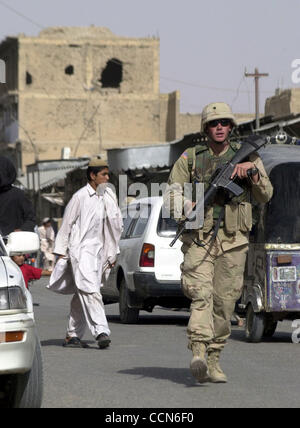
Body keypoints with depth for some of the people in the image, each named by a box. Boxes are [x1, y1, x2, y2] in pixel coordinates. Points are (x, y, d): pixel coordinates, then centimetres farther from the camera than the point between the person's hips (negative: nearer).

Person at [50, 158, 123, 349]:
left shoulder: (109, 196, 10)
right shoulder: (80, 197, -7)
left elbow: (116, 225, 16)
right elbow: (67, 224, -2)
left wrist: (113, 253, 11)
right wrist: (62, 252, -2)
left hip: (98, 251, 6)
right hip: (81, 249, -6)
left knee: (82, 294, 9)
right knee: (90, 291, -17)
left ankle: (73, 335, 14)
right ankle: (101, 332, -26)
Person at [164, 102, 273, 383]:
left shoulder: (246, 156, 11)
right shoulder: (190, 158, 8)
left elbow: (265, 196, 6)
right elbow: (171, 193, 7)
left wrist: (252, 171, -11)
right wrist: (187, 205, -14)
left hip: (233, 241, 2)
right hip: (199, 239, -2)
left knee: (225, 302, 3)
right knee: (201, 295, -19)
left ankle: (213, 360, 15)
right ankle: (198, 353, -29)